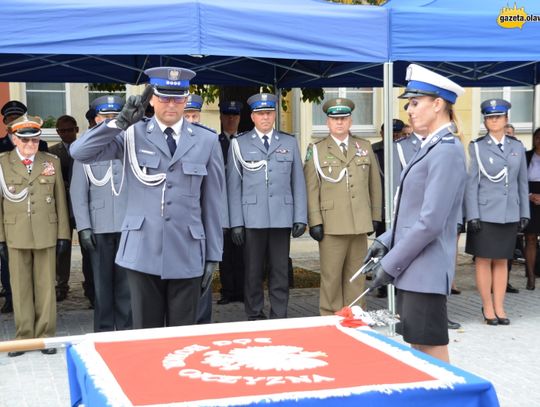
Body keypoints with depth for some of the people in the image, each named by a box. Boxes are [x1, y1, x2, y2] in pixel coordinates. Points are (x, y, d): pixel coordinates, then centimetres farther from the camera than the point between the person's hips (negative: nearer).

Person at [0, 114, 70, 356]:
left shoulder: (52, 162, 7)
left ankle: (45, 335, 13)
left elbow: (60, 200, 7)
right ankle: (23, 336, 14)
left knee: (46, 286, 5)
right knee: (20, 288, 5)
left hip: (46, 234, 1)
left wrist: (63, 234, 3)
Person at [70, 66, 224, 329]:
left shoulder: (207, 141, 6)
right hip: (142, 253, 0)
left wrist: (213, 256, 6)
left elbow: (212, 204, 7)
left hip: (187, 255, 1)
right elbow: (80, 152, -6)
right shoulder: (133, 135, 4)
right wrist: (122, 121, -11)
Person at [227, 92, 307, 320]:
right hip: (252, 219, -1)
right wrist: (236, 222, -4)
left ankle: (279, 317, 11)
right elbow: (233, 186, 3)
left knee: (280, 271, 3)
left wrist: (300, 217, 3)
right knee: (253, 272, 3)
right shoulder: (240, 144, 6)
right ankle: (255, 317, 13)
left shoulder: (289, 143, 12)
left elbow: (298, 183, 11)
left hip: (282, 218, 2)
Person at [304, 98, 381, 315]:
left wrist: (375, 216, 10)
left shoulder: (365, 147, 13)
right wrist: (315, 222, -7)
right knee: (331, 276, -1)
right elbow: (311, 189, -1)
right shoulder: (316, 150, 5)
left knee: (356, 276, 8)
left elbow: (375, 184, 15)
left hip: (360, 223, 3)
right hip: (332, 225, -3)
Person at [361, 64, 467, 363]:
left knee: (432, 354, 0)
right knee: (418, 354, 15)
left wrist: (390, 264, -16)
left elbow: (431, 221, -21)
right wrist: (386, 241, 11)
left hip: (425, 271, -9)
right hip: (412, 270, 9)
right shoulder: (431, 147, 14)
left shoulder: (447, 151, -16)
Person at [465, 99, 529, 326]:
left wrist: (524, 213, 6)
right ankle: (488, 308, 12)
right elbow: (471, 184, -4)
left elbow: (522, 182, 11)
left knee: (502, 261, 9)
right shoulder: (477, 147, -1)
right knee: (484, 260, 3)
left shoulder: (517, 147, 9)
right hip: (485, 213, -3)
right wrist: (472, 215, -10)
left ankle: (499, 308, 15)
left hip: (509, 214, 3)